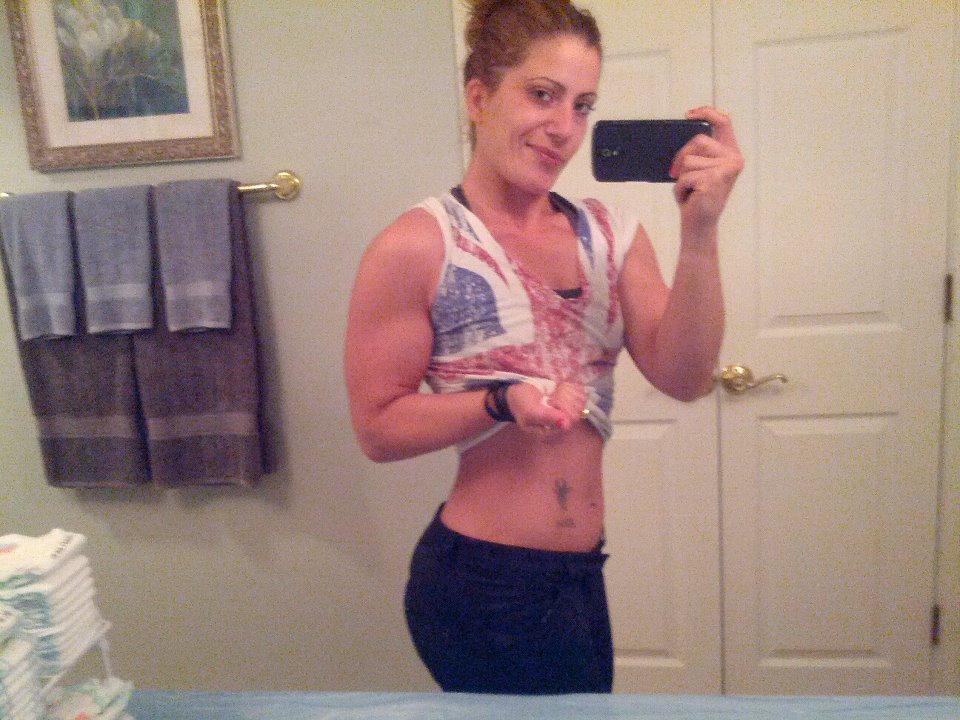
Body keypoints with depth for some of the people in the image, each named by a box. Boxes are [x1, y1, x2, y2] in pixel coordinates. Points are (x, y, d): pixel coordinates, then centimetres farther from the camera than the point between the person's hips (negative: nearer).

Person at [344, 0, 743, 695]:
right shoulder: (415, 247, -13)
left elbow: (683, 377, -7)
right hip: (480, 587, -6)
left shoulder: (611, 234, 2)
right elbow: (377, 427, -11)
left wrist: (700, 232, -19)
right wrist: (504, 403, -26)